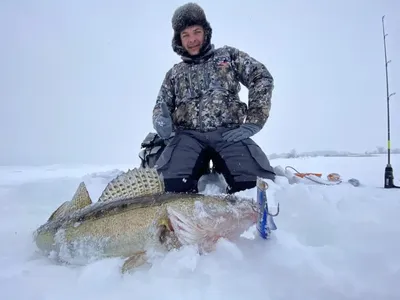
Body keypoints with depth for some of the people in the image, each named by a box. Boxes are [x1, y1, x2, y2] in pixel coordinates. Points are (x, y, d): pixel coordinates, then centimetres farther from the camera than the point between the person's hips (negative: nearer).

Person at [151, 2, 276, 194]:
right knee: (170, 184, -31)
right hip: (188, 136, 2)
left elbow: (262, 78, 9)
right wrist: (162, 124, -4)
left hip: (228, 133, -1)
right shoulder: (174, 73, 25)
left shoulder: (228, 55, 18)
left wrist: (253, 123, -5)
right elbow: (160, 107, 23)